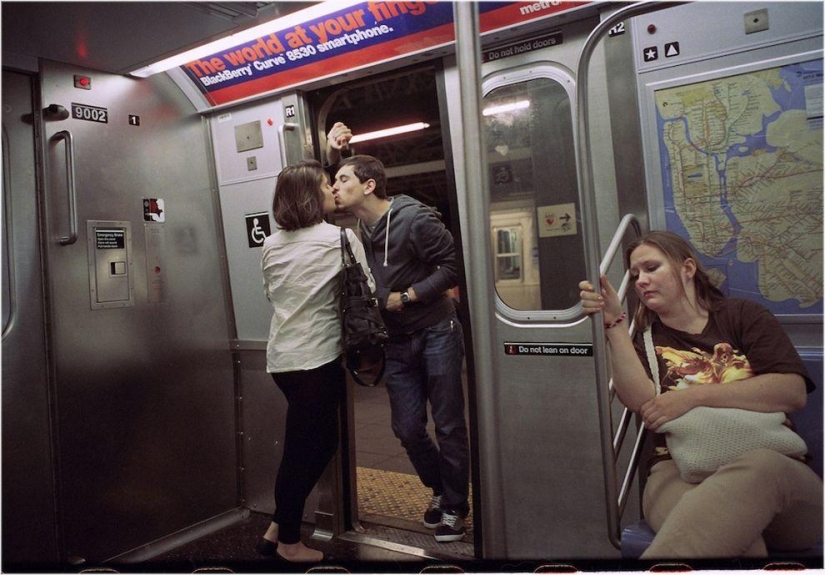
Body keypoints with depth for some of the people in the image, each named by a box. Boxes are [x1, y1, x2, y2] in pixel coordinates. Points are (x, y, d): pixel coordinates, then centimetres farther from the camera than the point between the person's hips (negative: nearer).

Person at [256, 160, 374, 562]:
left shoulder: (271, 245, 8)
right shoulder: (341, 237, -10)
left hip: (281, 358, 7)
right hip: (316, 359, -7)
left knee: (320, 442, 19)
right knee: (304, 449, 7)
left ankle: (278, 528, 27)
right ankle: (288, 542, 24)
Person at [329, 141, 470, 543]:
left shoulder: (413, 218, -17)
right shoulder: (353, 225, 3)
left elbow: (453, 265, -14)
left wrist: (406, 296, -16)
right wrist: (329, 152, 0)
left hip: (436, 333, -5)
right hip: (397, 342, 6)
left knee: (448, 425, 4)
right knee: (407, 428, 9)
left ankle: (455, 506, 23)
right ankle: (439, 489, 34)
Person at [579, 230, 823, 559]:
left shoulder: (743, 316, 14)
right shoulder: (646, 341, 15)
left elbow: (793, 392, -1)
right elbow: (641, 401, -5)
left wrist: (692, 396, -7)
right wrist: (613, 323, -10)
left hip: (774, 468, 3)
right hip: (678, 473, -2)